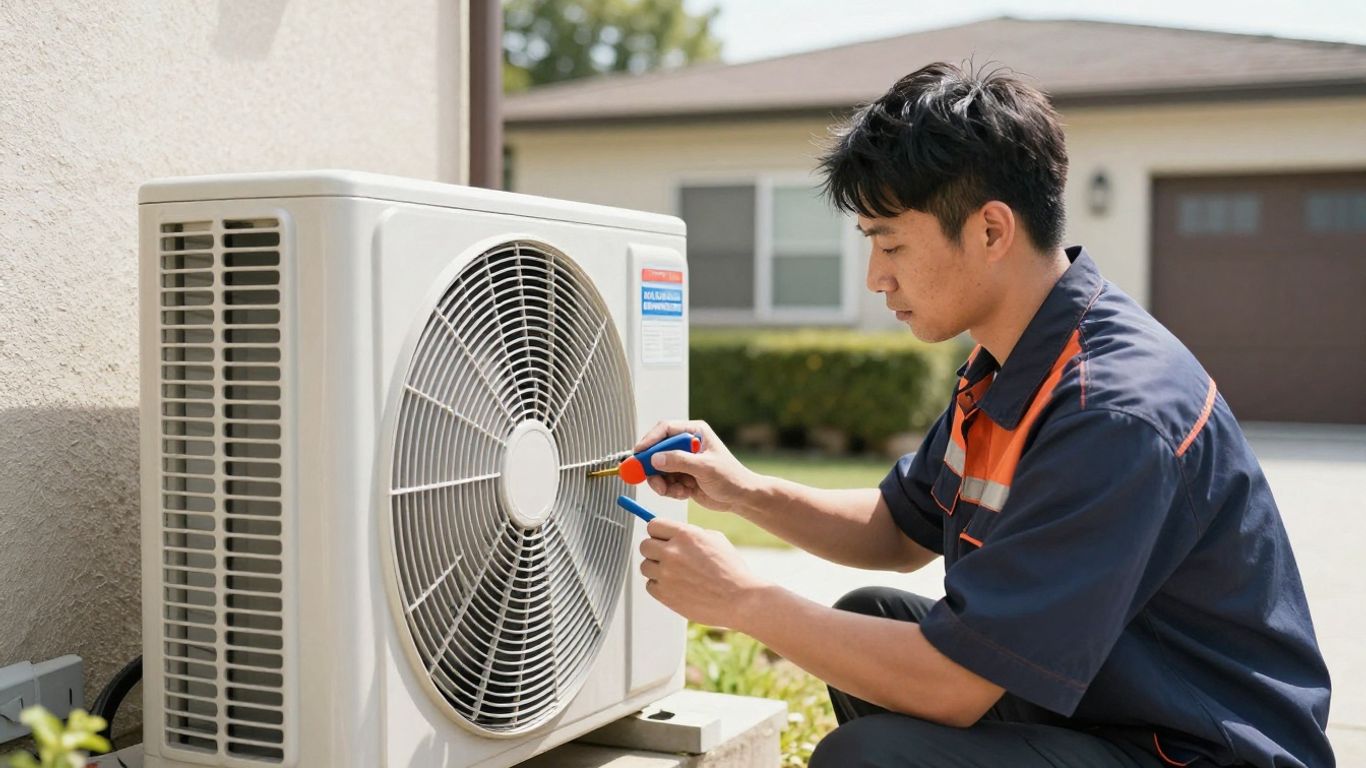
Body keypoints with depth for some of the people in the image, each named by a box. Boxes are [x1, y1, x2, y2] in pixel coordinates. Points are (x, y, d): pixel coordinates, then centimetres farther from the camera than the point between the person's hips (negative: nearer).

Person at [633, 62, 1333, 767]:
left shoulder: (1115, 414, -28)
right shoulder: (1007, 363, 3)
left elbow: (953, 687, -26)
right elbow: (902, 532, 17)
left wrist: (744, 601, -16)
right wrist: (745, 491, 2)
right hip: (1088, 697, 10)